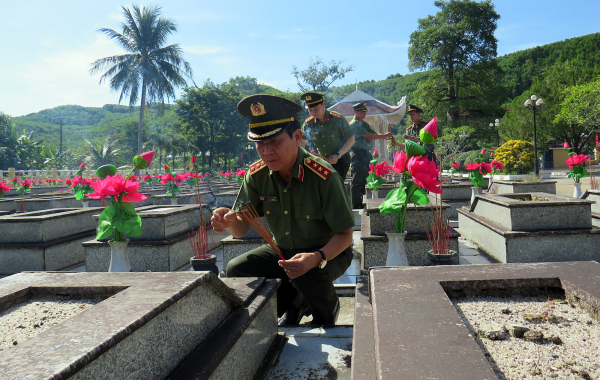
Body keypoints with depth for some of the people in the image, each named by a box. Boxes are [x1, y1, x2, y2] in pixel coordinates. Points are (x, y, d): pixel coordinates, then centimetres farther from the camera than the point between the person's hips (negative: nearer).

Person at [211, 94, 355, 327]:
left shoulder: (323, 176, -26)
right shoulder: (256, 175, -11)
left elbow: (345, 235, -21)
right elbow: (241, 229, -10)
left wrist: (317, 258, -41)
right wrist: (230, 221, -35)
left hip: (330, 252, -5)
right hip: (284, 251, 5)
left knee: (309, 276, -36)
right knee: (236, 270, -14)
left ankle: (327, 311, 2)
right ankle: (294, 301, 11)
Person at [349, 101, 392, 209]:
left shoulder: (363, 123, 19)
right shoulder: (354, 124, -10)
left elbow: (374, 133, 13)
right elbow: (369, 136, -17)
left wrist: (385, 136, -6)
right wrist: (384, 136, -17)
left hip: (366, 154, 10)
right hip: (358, 154, -10)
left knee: (365, 180, 13)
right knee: (357, 181, -7)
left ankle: (361, 203, 22)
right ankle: (356, 206, -3)